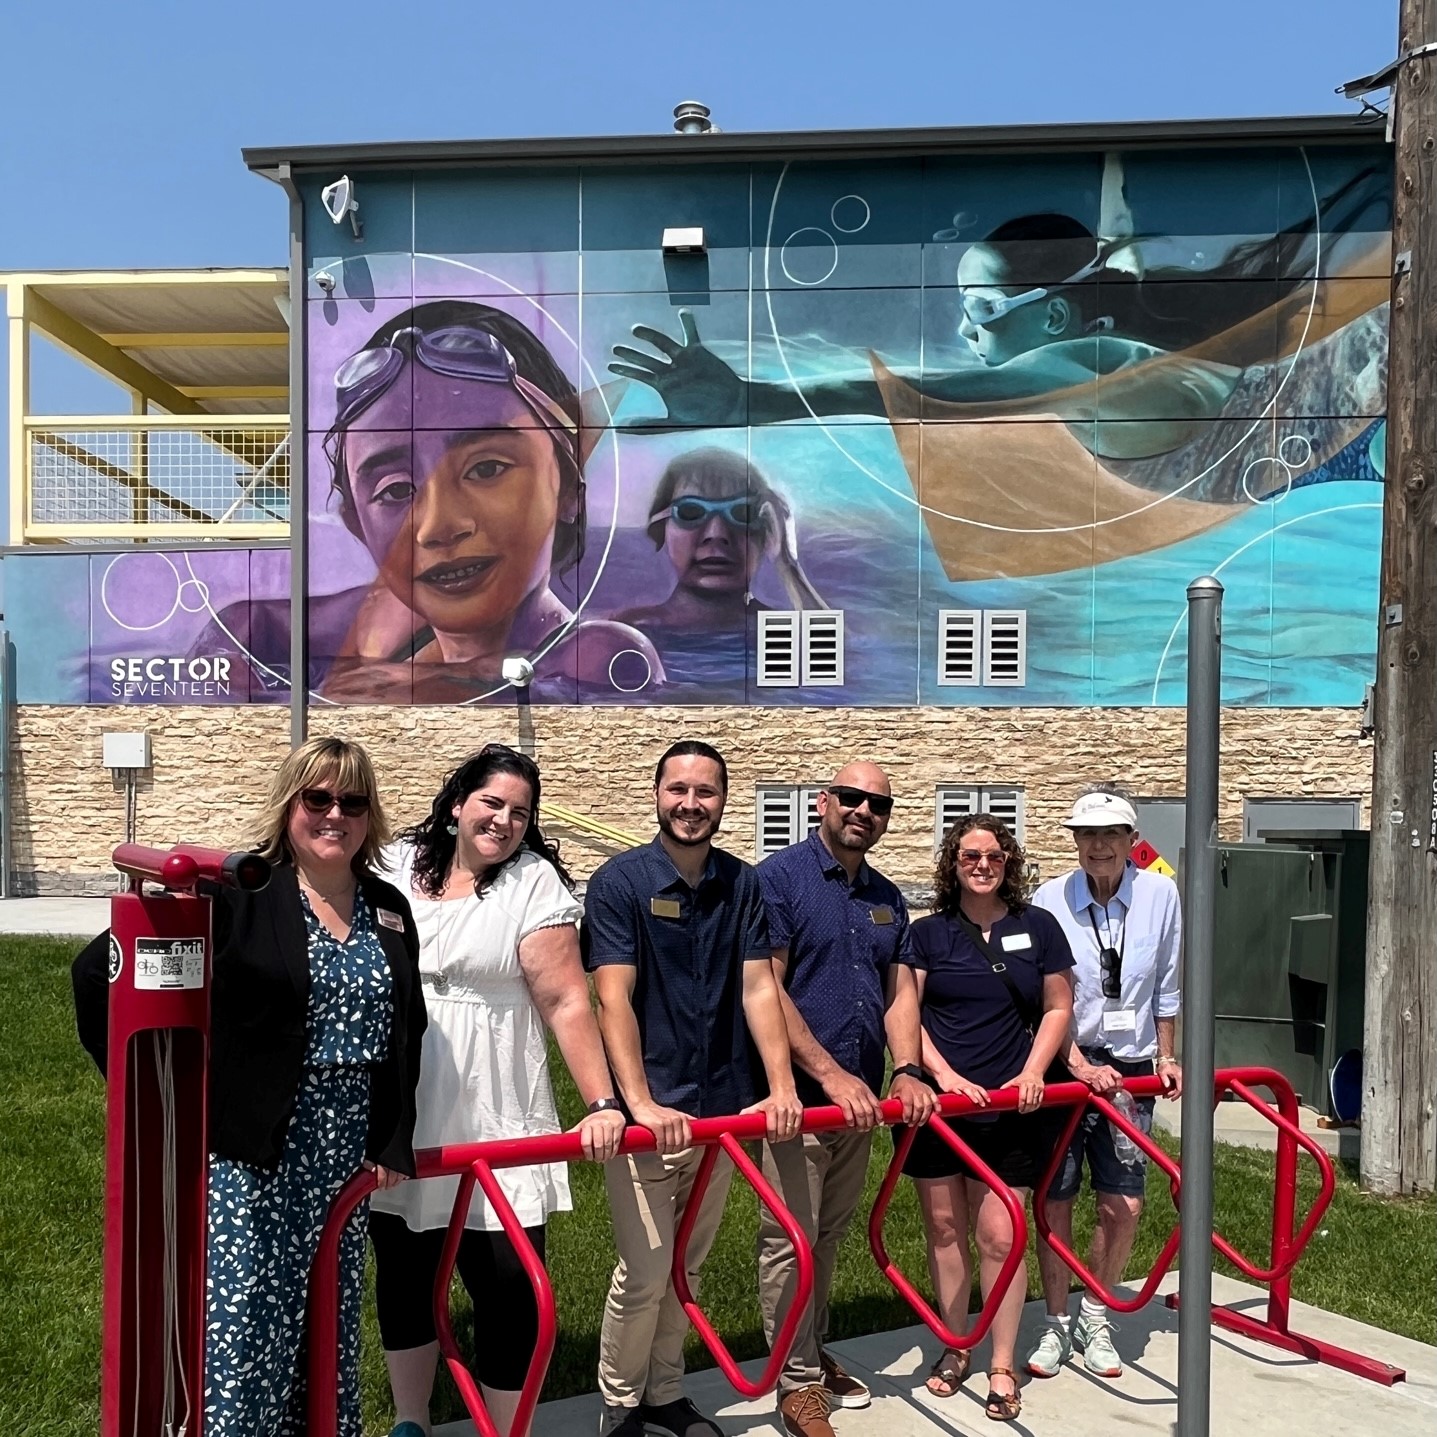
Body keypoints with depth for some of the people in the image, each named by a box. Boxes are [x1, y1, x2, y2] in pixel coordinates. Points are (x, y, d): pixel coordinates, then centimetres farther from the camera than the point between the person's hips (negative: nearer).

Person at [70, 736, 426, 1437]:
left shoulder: (389, 908, 7)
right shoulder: (239, 894, -10)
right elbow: (100, 970, -12)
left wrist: (394, 1143, 9)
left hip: (344, 1156, 5)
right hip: (248, 1150, -5)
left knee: (329, 1321, 15)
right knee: (239, 1325, -1)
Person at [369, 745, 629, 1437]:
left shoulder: (534, 881, -6)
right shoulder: (396, 866, 3)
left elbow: (566, 1002, -11)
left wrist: (602, 1102, -18)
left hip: (493, 1122, -3)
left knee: (509, 1281, -2)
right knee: (402, 1271, 17)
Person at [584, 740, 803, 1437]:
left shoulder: (743, 884, 3)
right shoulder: (620, 881, -9)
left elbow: (758, 988, 0)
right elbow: (613, 1000, -15)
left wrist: (781, 1086, -10)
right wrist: (640, 1103, -24)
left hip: (721, 1108, 4)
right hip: (648, 1113, -4)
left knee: (688, 1265, 16)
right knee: (646, 1271, -1)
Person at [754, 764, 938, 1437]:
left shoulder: (887, 899, 10)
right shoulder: (779, 877, -10)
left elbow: (900, 993, 9)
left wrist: (907, 1071, -9)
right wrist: (831, 1074, -20)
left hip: (860, 1097, 6)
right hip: (797, 1094, -6)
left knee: (830, 1235, 19)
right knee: (791, 1242, 2)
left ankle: (813, 1351, 35)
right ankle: (798, 1382, 16)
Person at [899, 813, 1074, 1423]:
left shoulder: (1037, 927, 3)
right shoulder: (928, 932, 1)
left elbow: (1058, 1008, 8)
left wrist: (1032, 1074, -5)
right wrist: (943, 1074, -13)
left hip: (1009, 1106, 0)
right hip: (939, 1100, 1)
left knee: (999, 1235, 0)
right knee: (945, 1228, 9)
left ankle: (1003, 1368, 15)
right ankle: (954, 1350, 26)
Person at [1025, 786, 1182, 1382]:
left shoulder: (1160, 894, -5)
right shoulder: (1050, 900, -11)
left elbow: (1165, 990, 6)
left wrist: (1166, 1058, 10)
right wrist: (1079, 1065, -19)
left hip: (1129, 1067, 2)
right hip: (1063, 1065, -2)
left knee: (1124, 1204, 3)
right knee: (1055, 1200, 5)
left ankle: (1095, 1318, 26)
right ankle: (1057, 1323, 24)